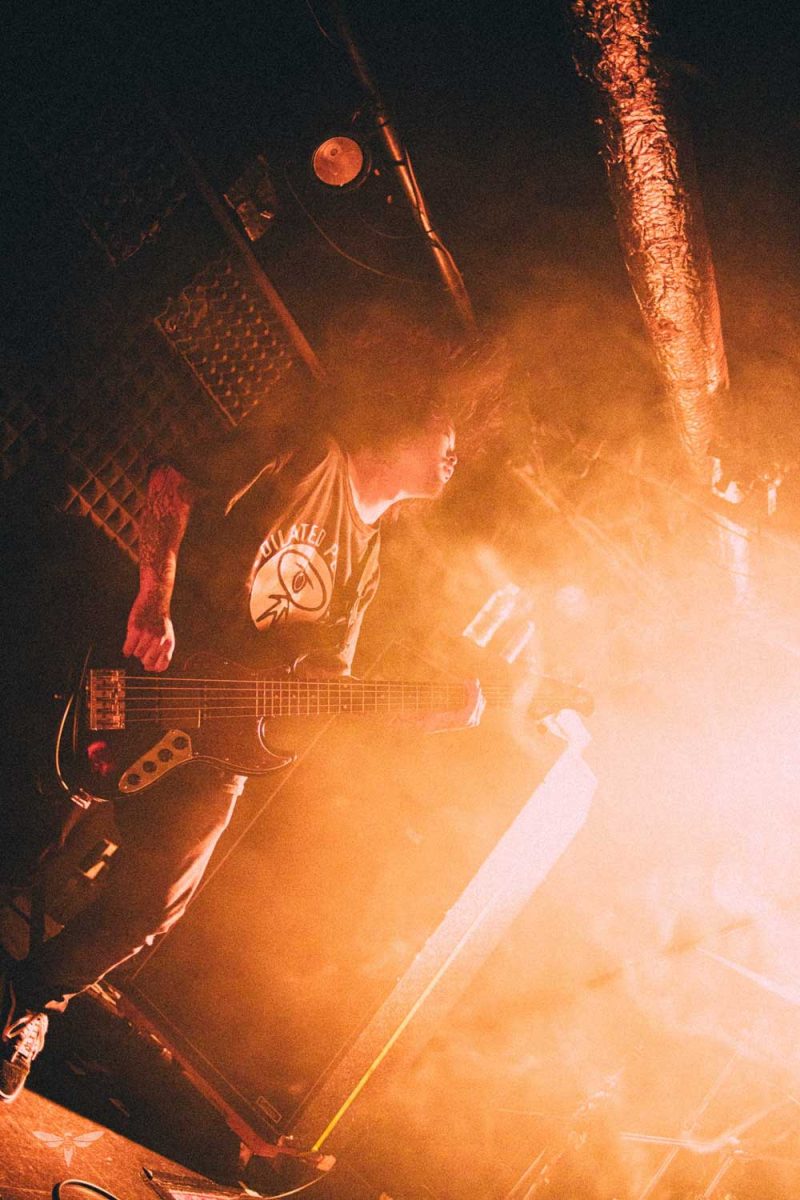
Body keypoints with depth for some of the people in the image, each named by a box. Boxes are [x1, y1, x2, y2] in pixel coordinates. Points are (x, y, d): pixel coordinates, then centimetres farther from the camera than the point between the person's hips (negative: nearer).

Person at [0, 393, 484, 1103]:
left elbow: (326, 683, 16)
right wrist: (155, 599, -18)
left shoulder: (365, 562, 20)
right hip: (153, 660, -6)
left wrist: (425, 714, 3)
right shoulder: (310, 461, 0)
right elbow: (173, 485, -7)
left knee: (151, 904, 1)